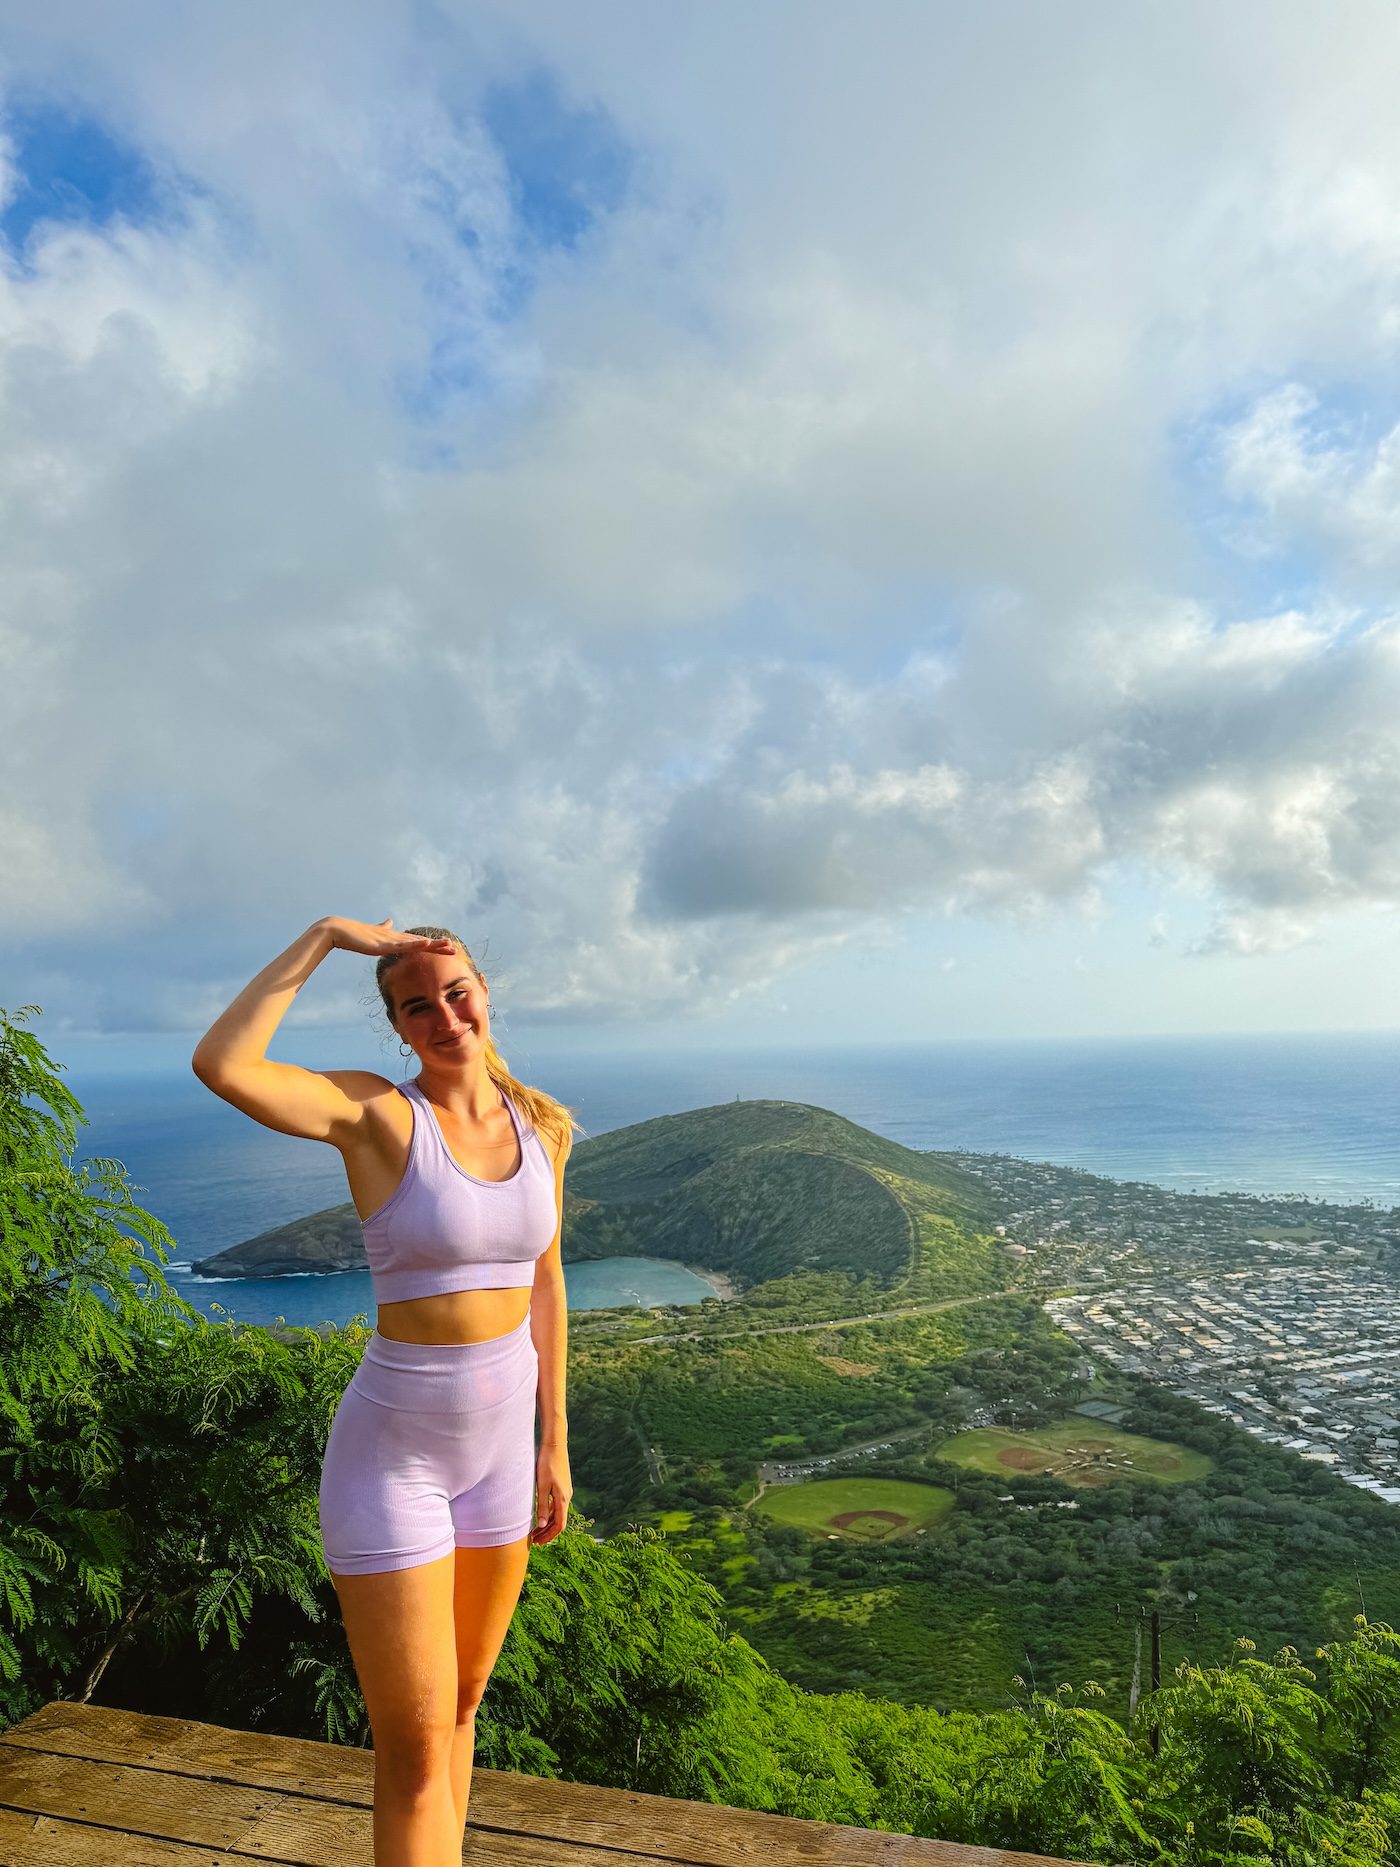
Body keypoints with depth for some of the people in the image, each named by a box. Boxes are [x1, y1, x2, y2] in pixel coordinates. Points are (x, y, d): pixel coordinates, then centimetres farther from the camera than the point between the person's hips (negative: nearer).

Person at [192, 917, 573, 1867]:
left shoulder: (539, 1123, -1)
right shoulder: (375, 1112, -16)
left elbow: (543, 1281, 6)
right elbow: (221, 1065, -33)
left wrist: (554, 1444, 8)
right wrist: (324, 935, -25)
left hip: (498, 1445, 5)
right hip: (391, 1453, -5)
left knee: (461, 1708, 25)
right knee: (416, 1757, 8)